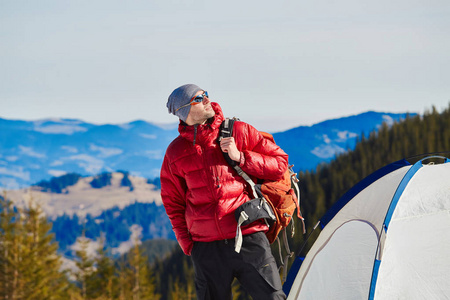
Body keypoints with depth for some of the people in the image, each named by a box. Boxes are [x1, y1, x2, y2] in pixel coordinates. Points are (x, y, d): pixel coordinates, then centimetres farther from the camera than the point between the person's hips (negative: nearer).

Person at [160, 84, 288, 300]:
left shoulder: (238, 132, 4)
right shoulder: (175, 153, 7)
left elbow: (280, 163, 5)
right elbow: (173, 204, 15)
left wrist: (240, 158, -8)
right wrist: (188, 245, 8)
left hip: (249, 239, -1)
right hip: (207, 248, 1)